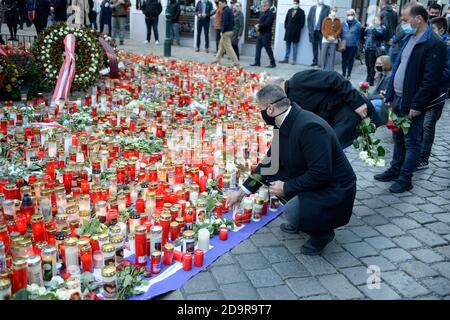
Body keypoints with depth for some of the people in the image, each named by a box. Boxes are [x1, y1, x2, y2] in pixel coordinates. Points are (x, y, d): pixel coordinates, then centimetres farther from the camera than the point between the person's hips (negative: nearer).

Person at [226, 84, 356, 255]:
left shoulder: (310, 127, -28)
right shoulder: (285, 125, 0)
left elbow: (320, 174, -31)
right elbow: (270, 162, 12)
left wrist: (286, 188, -19)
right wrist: (242, 192, 14)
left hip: (333, 190, -9)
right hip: (310, 182, 9)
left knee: (292, 211, -31)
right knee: (269, 173, 5)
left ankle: (322, 232, 2)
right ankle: (298, 220, 17)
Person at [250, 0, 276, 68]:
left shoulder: (270, 13, -11)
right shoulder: (262, 13, 17)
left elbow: (267, 23, -22)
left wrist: (259, 25, -12)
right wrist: (257, 25, -4)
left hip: (266, 34, -9)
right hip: (260, 34, 9)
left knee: (268, 48, -6)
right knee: (258, 48, 9)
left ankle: (273, 63, 0)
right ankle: (257, 62, 15)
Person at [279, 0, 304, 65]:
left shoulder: (301, 12, -3)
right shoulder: (289, 10, 12)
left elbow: (302, 22, -6)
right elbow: (286, 20, 15)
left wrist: (297, 29, -11)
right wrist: (286, 28, 6)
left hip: (295, 32, -5)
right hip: (288, 31, 5)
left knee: (294, 47, 0)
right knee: (287, 46, 9)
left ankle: (294, 60, 3)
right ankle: (286, 59, 13)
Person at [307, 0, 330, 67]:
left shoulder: (327, 8, 1)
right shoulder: (312, 8, 12)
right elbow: (309, 19, 12)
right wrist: (310, 29, 3)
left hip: (322, 31, -4)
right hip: (313, 31, 4)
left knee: (322, 48, -4)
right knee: (315, 48, 9)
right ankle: (315, 61, 17)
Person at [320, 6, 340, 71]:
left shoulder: (338, 20, 9)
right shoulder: (326, 19, 6)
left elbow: (339, 30, 5)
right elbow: (322, 29, 3)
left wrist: (334, 37, -10)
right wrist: (327, 37, -9)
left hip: (334, 41, 0)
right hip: (325, 40, 0)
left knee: (332, 55, -3)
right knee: (324, 55, -1)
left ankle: (330, 70, 0)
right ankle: (324, 69, 9)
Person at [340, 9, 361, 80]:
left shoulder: (358, 24, -3)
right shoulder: (343, 23, 4)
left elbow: (360, 34, -1)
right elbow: (340, 33, 11)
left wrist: (355, 40, -7)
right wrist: (342, 39, 1)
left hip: (353, 45, -2)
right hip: (344, 45, 2)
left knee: (351, 60, 4)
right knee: (344, 60, 6)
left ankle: (348, 74, 14)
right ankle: (343, 74, 18)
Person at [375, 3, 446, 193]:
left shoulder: (434, 44, -15)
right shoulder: (409, 38, 12)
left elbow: (431, 79, -19)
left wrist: (417, 105, -20)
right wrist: (390, 95, 14)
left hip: (413, 103, -8)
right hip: (398, 99, 8)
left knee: (412, 141, 3)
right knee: (398, 138, 17)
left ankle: (405, 179, 11)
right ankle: (395, 171, 30)